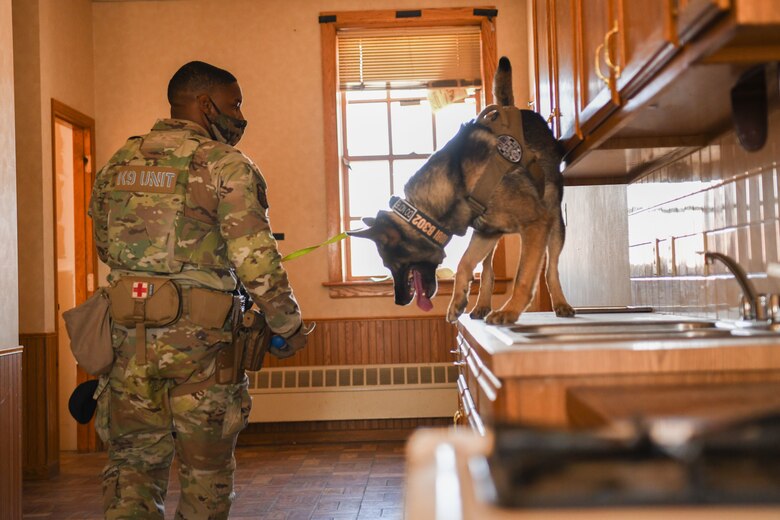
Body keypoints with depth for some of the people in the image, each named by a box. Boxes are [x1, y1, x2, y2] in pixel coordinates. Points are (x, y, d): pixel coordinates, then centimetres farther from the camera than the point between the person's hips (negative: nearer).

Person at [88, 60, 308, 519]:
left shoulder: (119, 163, 11)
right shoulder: (227, 165, -8)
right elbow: (257, 264, -14)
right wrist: (291, 327, -1)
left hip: (127, 337, 5)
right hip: (199, 342, -4)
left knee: (133, 462, 13)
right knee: (206, 468, 11)